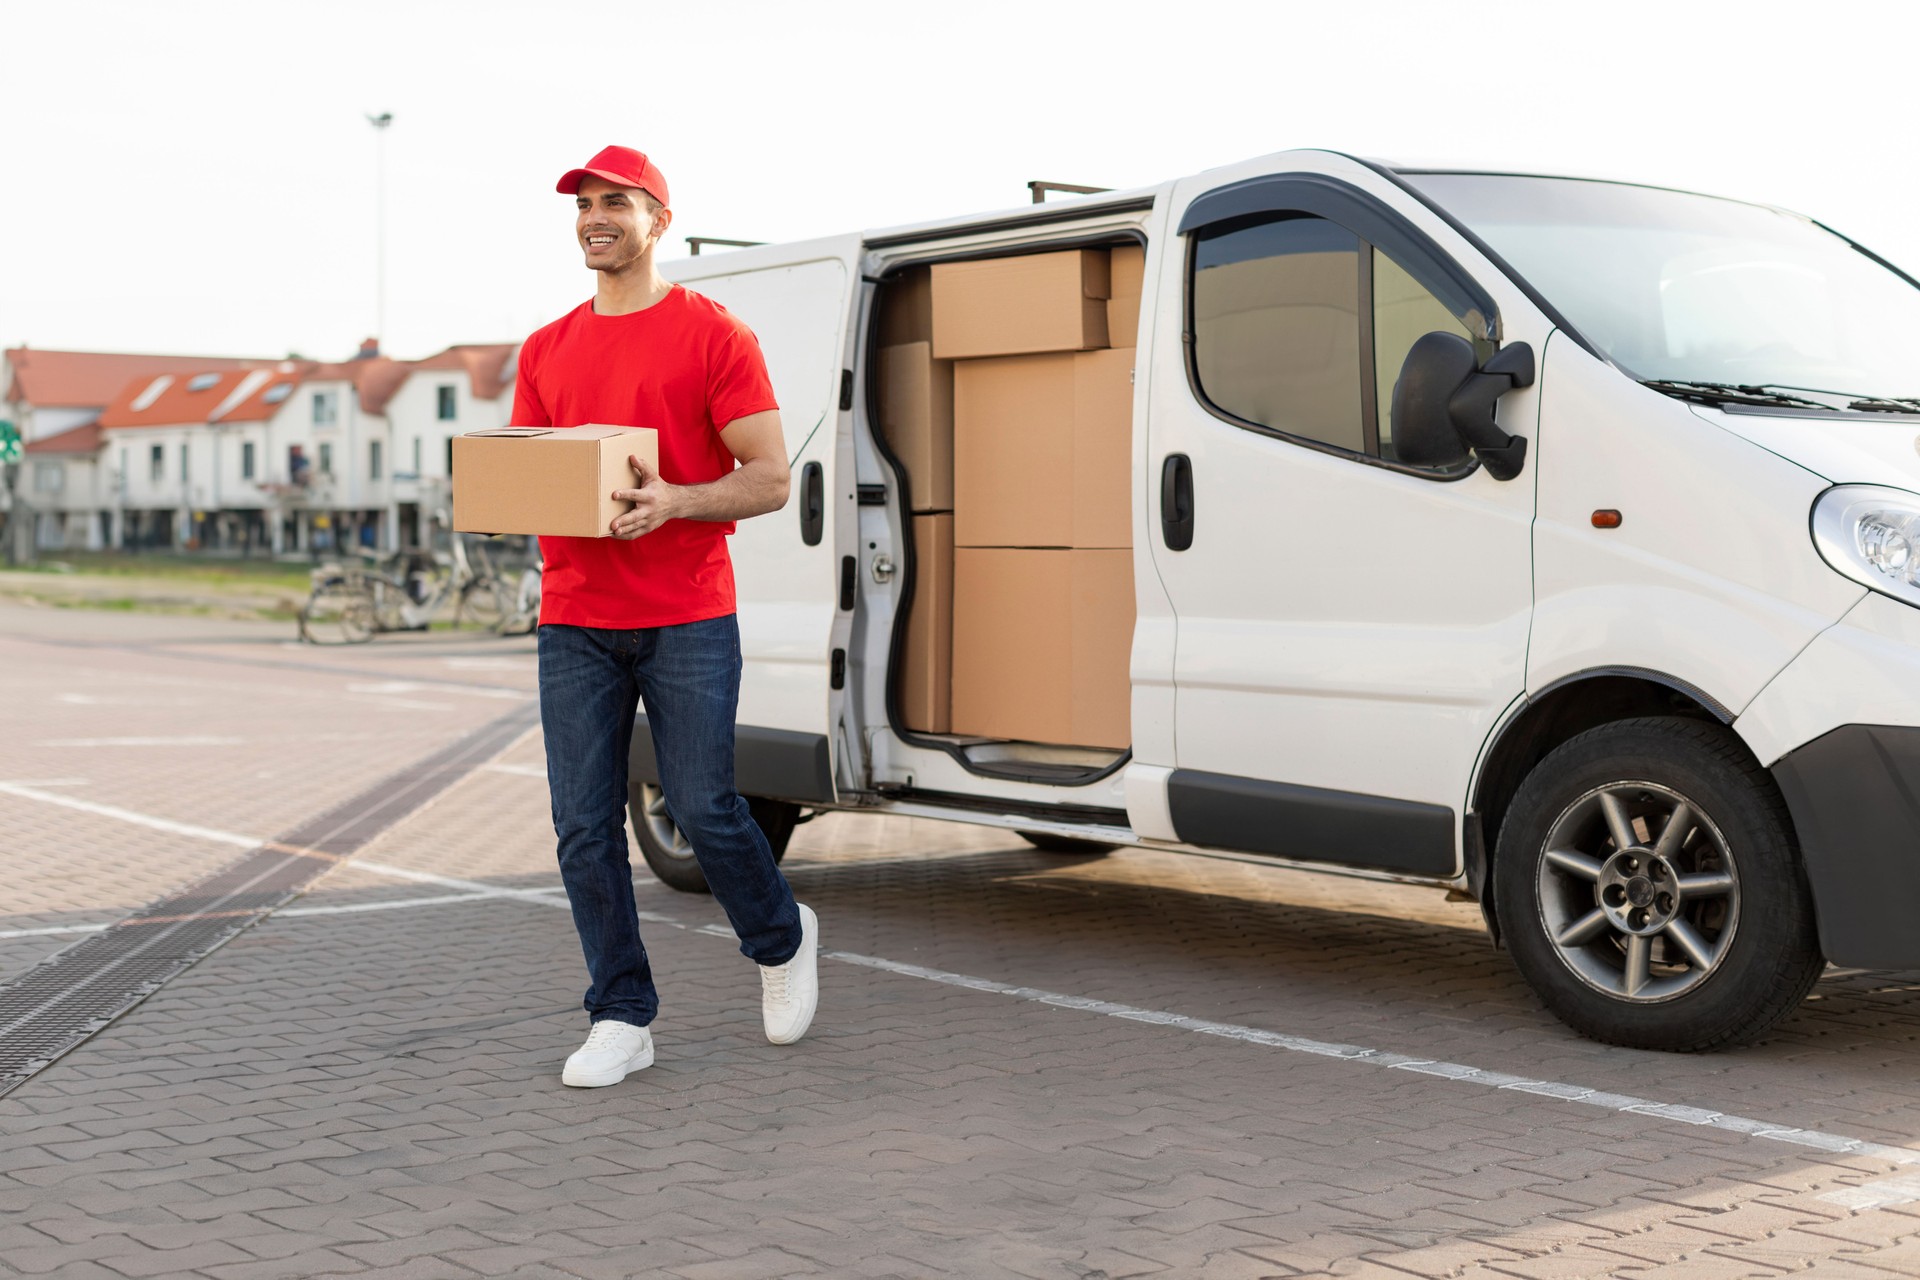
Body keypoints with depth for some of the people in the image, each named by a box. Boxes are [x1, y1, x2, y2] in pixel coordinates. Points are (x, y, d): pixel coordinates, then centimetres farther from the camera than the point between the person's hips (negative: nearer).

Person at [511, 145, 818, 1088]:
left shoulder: (715, 336, -1)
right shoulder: (547, 352, 14)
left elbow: (770, 480, -4)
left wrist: (674, 500, -21)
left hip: (687, 621, -4)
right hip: (574, 624, 4)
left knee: (704, 808, -4)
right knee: (585, 828, 1)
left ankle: (782, 940, 25)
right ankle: (621, 1018, 13)